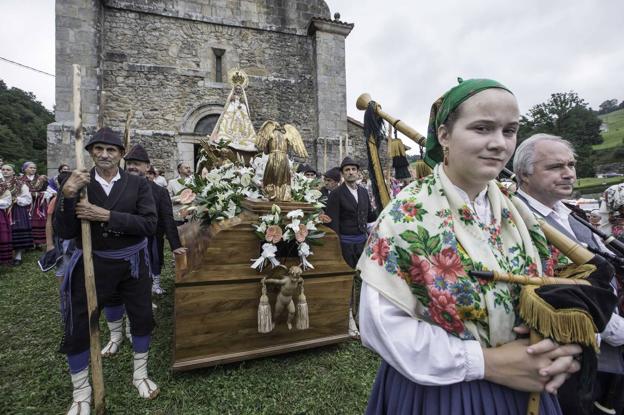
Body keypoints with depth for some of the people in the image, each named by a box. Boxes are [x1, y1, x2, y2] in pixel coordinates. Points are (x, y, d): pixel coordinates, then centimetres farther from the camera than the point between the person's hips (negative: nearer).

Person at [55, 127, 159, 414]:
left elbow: (149, 224, -18)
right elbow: (64, 232, -11)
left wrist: (106, 215, -26)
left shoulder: (138, 184, -7)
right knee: (78, 327, 6)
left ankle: (140, 375, 38)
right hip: (93, 264, 0)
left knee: (142, 319, 12)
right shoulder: (77, 184, -4)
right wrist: (67, 195, -26)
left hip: (133, 263, 0)